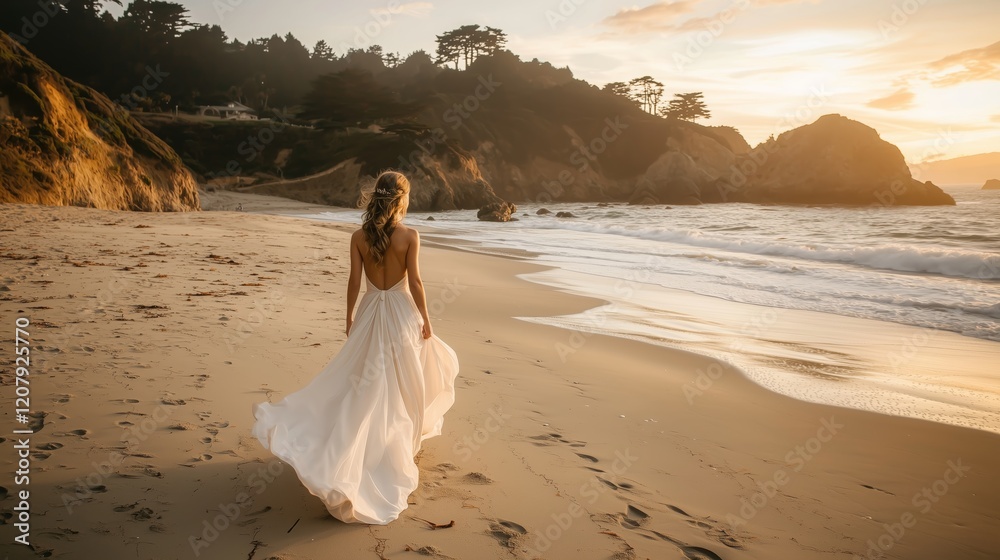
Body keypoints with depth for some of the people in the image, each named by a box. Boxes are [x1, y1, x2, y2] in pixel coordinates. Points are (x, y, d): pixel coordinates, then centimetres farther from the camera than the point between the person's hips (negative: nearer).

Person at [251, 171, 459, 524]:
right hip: (401, 312, -2)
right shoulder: (410, 236, -14)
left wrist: (350, 316, 11)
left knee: (363, 383, 13)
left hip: (370, 312, 3)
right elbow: (414, 282, -13)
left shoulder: (359, 237, -5)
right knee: (402, 383, 15)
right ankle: (401, 444, 30)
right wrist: (425, 319, -2)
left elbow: (354, 281, -2)